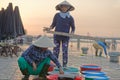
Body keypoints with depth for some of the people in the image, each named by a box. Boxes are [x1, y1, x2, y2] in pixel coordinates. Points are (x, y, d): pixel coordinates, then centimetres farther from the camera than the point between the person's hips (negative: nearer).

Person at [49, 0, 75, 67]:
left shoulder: (70, 18, 0)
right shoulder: (57, 15, 2)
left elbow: (73, 27, 8)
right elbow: (53, 24, 10)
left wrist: (72, 33, -11)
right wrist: (50, 28, -10)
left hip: (65, 37, -1)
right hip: (57, 36, 1)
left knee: (65, 52, -3)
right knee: (56, 51, 3)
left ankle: (64, 66, 5)